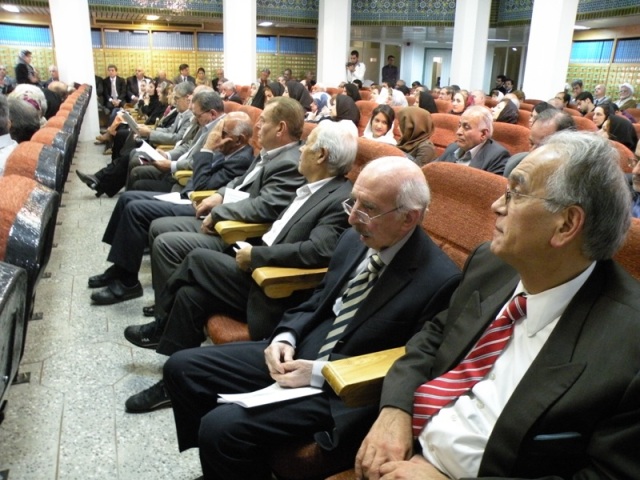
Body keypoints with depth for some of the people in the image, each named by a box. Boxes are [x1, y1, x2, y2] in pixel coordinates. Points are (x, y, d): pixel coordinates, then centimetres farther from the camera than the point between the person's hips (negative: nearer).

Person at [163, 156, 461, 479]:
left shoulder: (439, 281, -20)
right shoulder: (354, 241, 1)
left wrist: (319, 373, -19)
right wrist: (285, 337, -5)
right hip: (298, 353, 8)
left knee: (221, 426, -23)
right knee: (182, 368, 3)